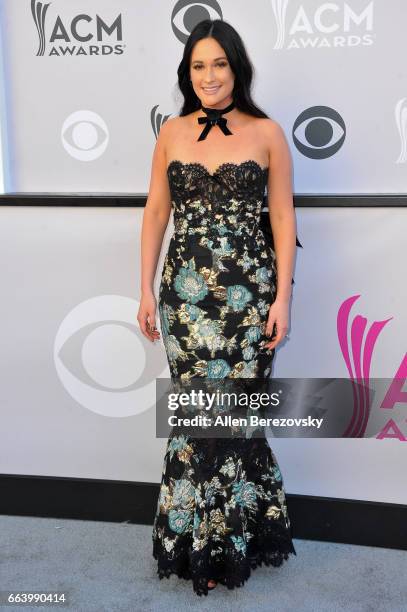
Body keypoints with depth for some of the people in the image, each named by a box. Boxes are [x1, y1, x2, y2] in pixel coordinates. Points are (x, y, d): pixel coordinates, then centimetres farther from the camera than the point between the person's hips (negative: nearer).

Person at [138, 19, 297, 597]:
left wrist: (282, 296, -5)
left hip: (248, 290, -1)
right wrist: (146, 289, 5)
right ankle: (202, 538, 25)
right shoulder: (172, 132, 8)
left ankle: (225, 538, 24)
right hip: (185, 289, 2)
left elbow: (283, 217, 1)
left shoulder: (267, 132, 2)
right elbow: (156, 211, 9)